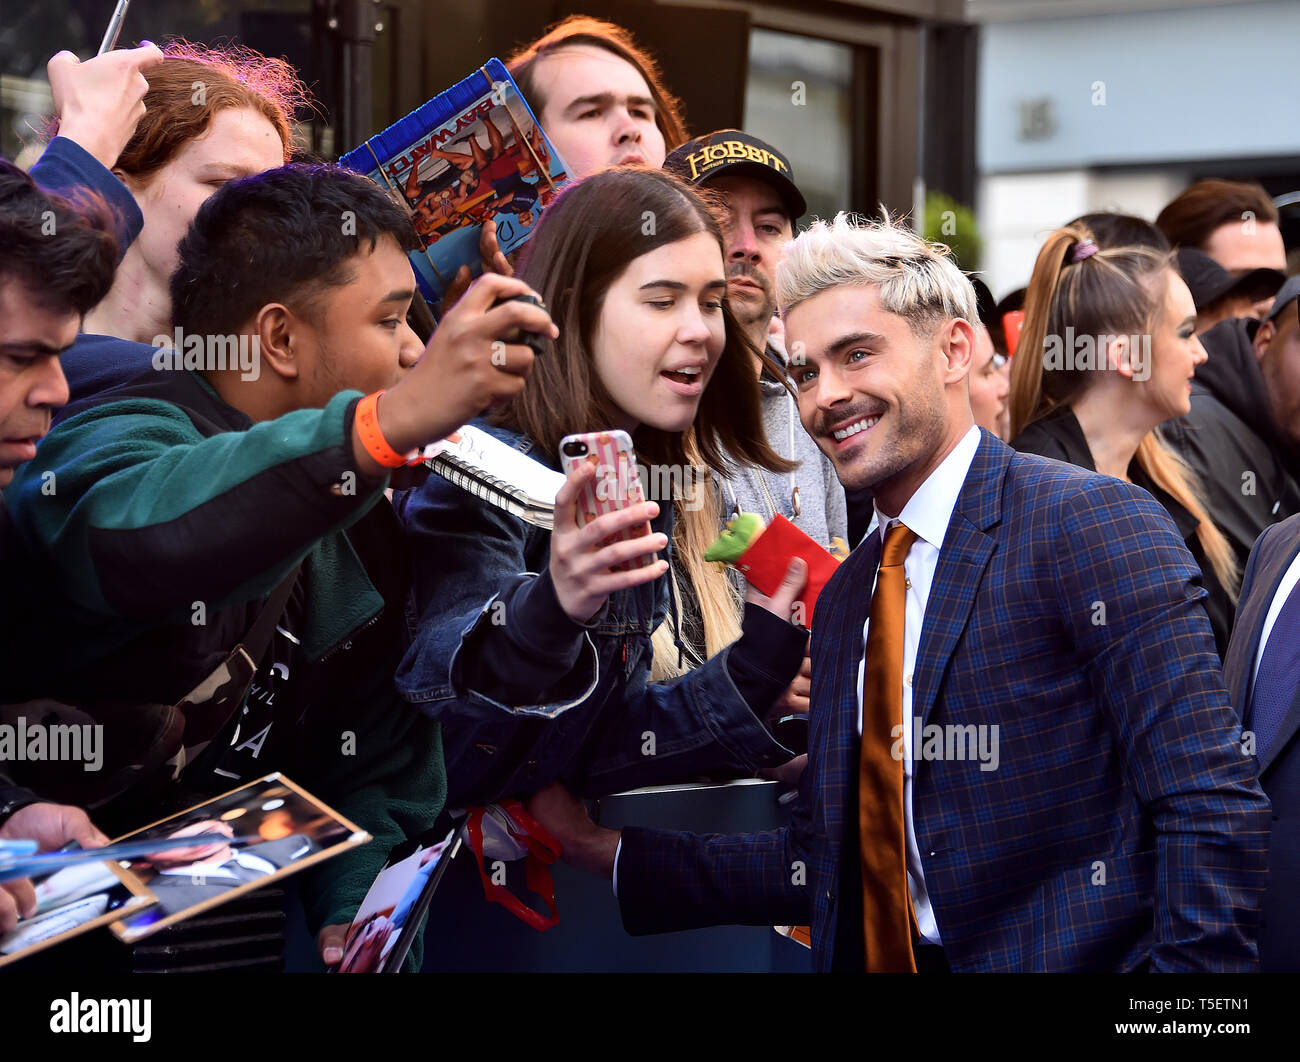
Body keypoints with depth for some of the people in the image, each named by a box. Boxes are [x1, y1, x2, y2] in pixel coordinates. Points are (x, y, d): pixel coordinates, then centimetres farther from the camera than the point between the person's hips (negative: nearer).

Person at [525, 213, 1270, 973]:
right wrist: (609, 853, 8)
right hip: (882, 956, 6)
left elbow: (1214, 809, -17)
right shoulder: (842, 597, 13)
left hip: (1070, 959, -6)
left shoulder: (1099, 525, -11)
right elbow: (826, 861, 13)